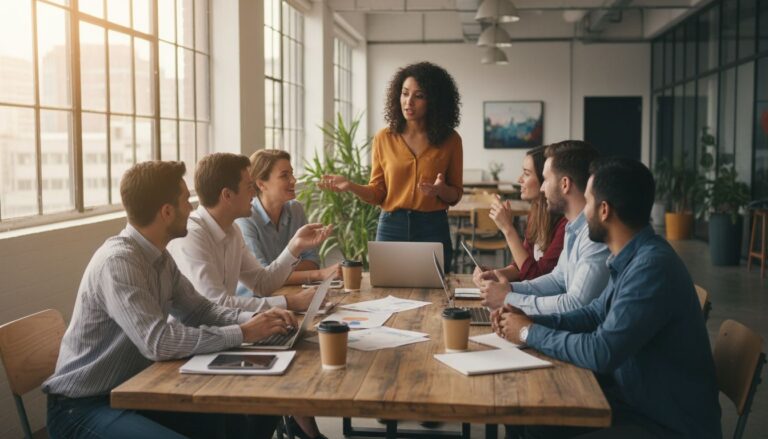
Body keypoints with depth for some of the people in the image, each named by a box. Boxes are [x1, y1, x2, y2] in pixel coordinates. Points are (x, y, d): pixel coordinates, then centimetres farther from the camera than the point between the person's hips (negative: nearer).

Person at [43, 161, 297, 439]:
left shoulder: (159, 256, 4)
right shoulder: (118, 261, -24)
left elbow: (198, 310, 9)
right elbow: (158, 342, -32)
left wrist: (253, 319, -8)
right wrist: (241, 334, -24)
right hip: (82, 406, -9)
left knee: (254, 414, -2)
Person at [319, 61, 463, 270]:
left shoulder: (450, 140, -1)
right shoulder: (384, 138, 1)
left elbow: (455, 194, 5)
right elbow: (377, 193, 3)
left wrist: (441, 190, -17)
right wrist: (350, 186, -15)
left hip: (433, 230, 0)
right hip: (391, 228, 1)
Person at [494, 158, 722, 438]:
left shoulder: (652, 266, -27)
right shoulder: (632, 258, 3)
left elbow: (601, 353, -28)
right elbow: (594, 315, 15)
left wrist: (530, 333, -14)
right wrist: (532, 320, 0)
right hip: (637, 400, 9)